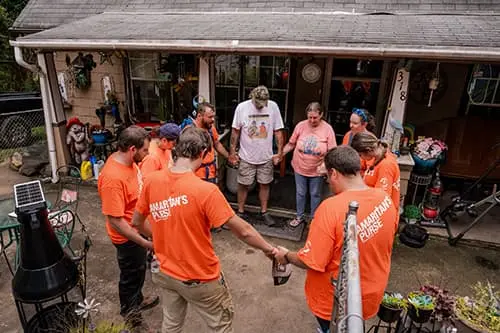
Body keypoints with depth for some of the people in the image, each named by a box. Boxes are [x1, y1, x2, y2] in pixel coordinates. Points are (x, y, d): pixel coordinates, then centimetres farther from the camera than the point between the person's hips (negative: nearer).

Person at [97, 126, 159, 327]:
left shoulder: (126, 160, -6)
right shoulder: (113, 178, -35)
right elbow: (115, 220, -30)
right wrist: (144, 242, -26)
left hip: (138, 229, 9)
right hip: (128, 237, -9)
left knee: (138, 271, 28)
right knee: (131, 275, 16)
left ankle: (137, 301, 52)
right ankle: (129, 312, 41)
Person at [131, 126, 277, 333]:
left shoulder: (152, 181, -12)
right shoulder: (206, 190, -29)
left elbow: (137, 223, 2)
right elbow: (243, 232, -21)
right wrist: (268, 249, -4)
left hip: (166, 273, 5)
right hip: (200, 279, -5)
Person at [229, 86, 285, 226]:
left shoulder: (273, 107, -7)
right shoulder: (242, 107, -10)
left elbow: (278, 131, -1)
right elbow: (235, 131, -4)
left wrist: (280, 152, -4)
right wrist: (232, 152, -3)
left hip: (266, 156, 2)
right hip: (246, 156, -1)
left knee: (265, 184, 13)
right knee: (243, 184, 9)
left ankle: (264, 212, 30)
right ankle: (240, 212, 28)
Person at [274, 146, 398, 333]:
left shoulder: (332, 208, -31)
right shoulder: (385, 200, -11)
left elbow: (311, 262, -24)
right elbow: (377, 246, 6)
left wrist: (286, 256, -5)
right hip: (370, 295, 5)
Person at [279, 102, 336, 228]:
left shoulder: (327, 129, -14)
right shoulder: (300, 126, -10)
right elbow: (291, 144, 0)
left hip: (317, 170, -1)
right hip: (300, 168, 2)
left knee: (315, 194, 16)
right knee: (300, 193, 17)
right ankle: (300, 216, 38)